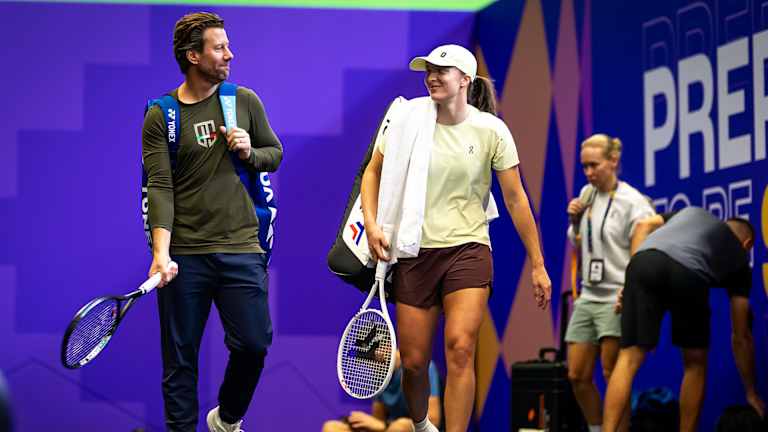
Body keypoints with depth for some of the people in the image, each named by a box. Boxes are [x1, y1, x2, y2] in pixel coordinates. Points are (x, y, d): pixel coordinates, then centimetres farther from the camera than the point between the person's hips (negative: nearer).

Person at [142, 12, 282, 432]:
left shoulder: (245, 101, 7)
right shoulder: (160, 117, -1)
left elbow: (275, 154, 18)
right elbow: (160, 187, -7)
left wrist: (249, 153, -5)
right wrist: (161, 251, -19)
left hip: (241, 248, 2)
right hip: (184, 255, -2)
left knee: (253, 345, -3)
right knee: (180, 356, 3)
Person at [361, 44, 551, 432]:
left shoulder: (491, 131, -3)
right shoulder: (408, 119, 0)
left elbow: (515, 200, 2)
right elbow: (374, 172, 12)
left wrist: (538, 265, 2)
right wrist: (371, 225, -3)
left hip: (468, 250, -2)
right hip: (415, 253, 2)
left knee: (460, 348, -21)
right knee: (413, 361, 3)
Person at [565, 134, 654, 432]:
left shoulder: (633, 202, -9)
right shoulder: (587, 194, 12)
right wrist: (574, 220, 4)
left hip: (617, 297, -7)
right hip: (588, 296, 7)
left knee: (613, 375, -9)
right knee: (577, 376, 4)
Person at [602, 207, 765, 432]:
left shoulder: (692, 212, 43)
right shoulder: (738, 254, 33)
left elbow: (643, 225, 23)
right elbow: (741, 337, 32)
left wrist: (631, 283, 23)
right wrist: (752, 394, 39)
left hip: (643, 261, 2)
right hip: (688, 273, -2)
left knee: (629, 359, 5)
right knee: (695, 364, 19)